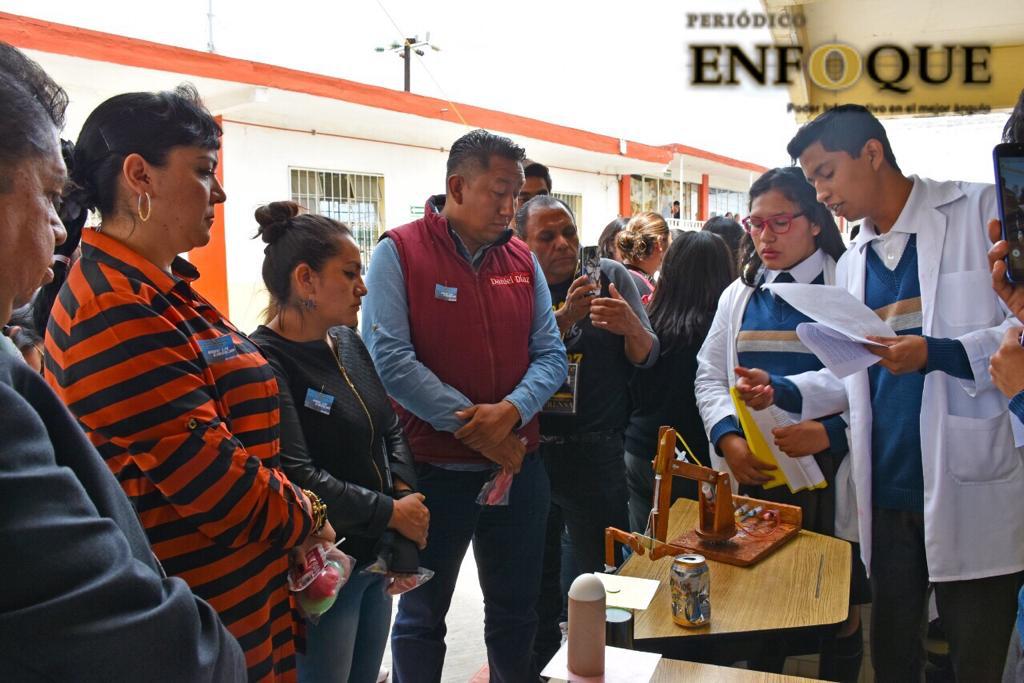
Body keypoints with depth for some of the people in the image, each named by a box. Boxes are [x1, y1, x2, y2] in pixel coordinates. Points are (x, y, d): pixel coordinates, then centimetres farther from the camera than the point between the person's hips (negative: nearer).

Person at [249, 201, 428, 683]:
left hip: (376, 557, 8)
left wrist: (406, 494, -7)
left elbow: (390, 430, 11)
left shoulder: (348, 343, 7)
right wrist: (391, 513, -17)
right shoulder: (264, 363, -20)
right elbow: (297, 478, -27)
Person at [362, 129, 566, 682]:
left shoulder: (522, 260, 6)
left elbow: (550, 355, 2)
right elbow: (391, 360, -18)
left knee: (517, 612, 18)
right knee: (421, 616, 14)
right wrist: (473, 425, -18)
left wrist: (511, 411, -18)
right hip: (433, 469, -4)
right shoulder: (399, 252, -8)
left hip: (519, 465, 4)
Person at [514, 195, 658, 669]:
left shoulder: (611, 277, -1)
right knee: (536, 574, 17)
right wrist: (566, 317, -25)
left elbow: (646, 357, -5)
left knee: (593, 570, 6)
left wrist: (631, 327, -27)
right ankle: (538, 664, 37)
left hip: (594, 452, -2)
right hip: (529, 450, 2)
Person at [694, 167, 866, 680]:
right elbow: (710, 376, 9)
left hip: (827, 476, -3)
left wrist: (829, 432, -25)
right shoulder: (739, 295, 10)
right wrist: (729, 439, -7)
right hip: (753, 475, 4)